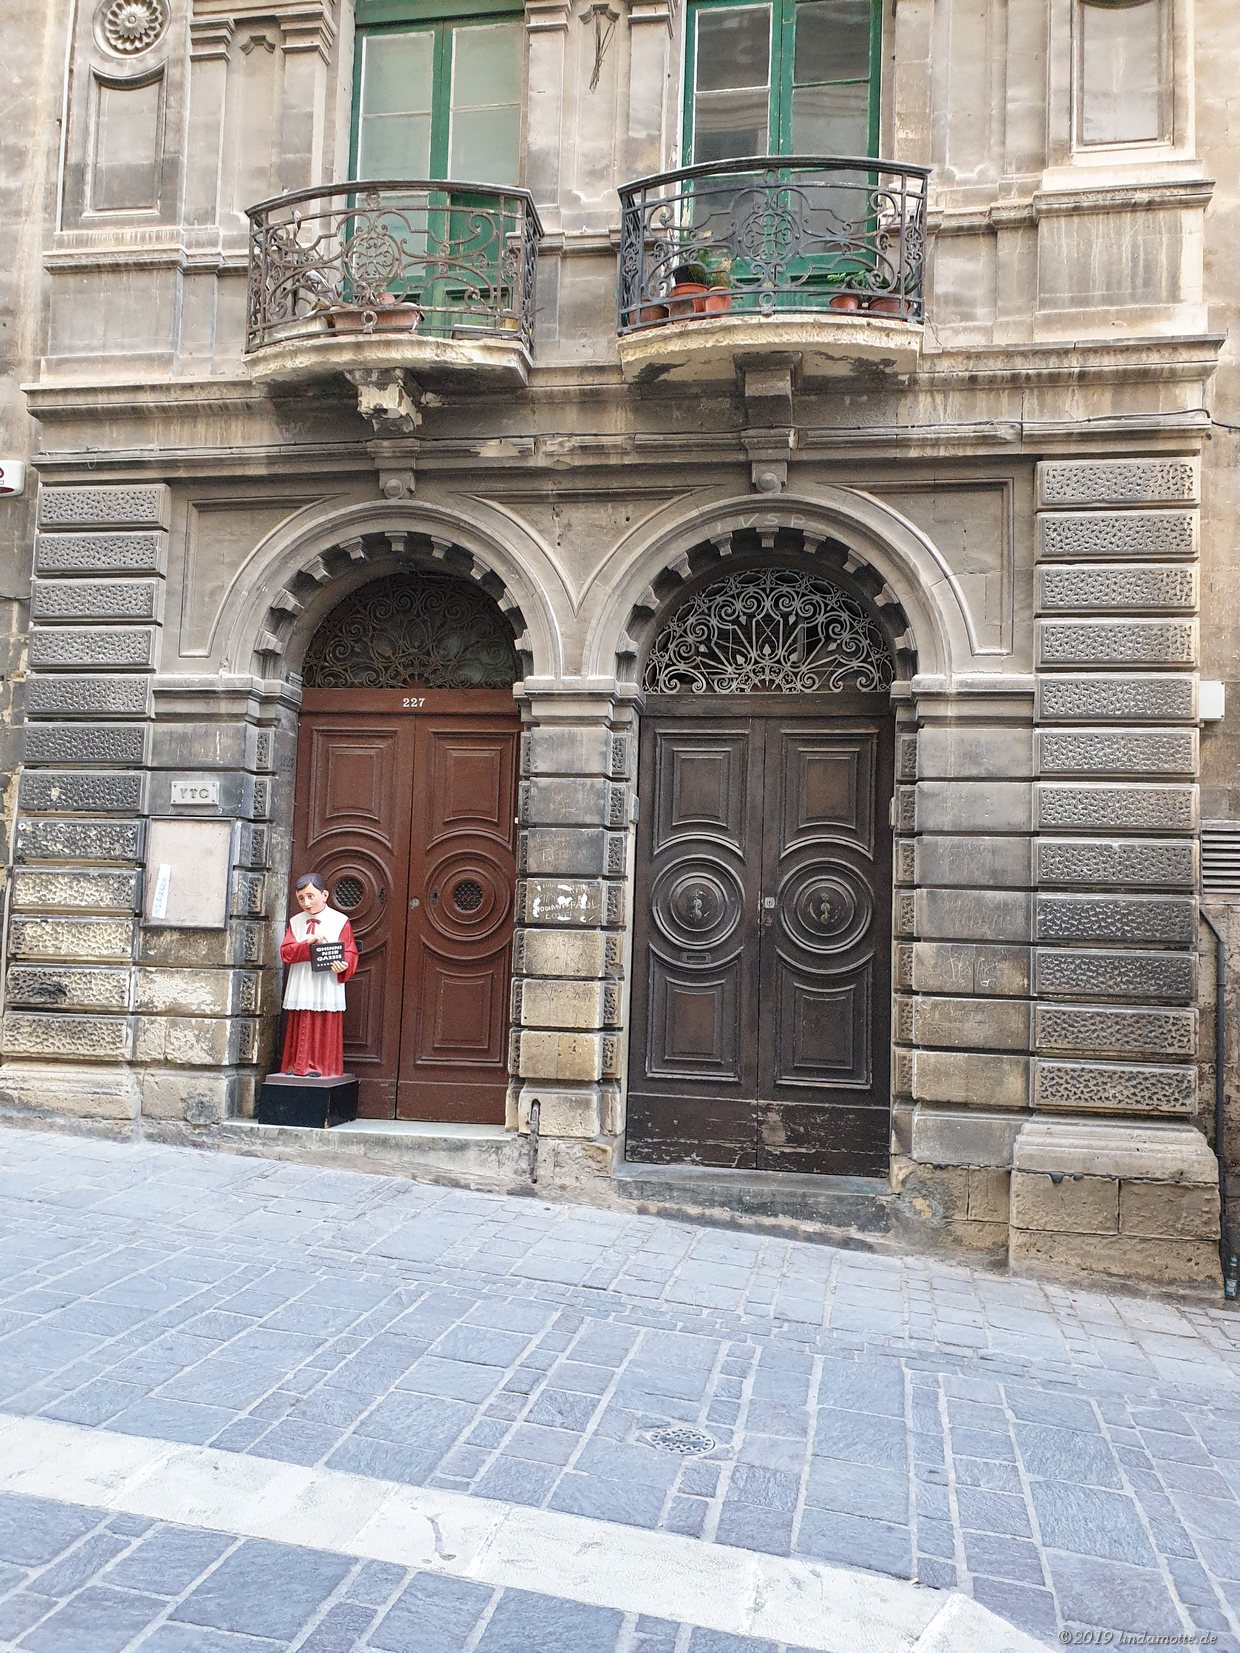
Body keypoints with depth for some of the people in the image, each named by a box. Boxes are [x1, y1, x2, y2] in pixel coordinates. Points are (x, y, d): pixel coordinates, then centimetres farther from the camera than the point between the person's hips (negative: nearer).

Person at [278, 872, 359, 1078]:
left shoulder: (340, 921, 2)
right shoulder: (295, 922, 12)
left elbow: (350, 953, -1)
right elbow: (286, 952, 1)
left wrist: (344, 965, -23)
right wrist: (308, 943, -16)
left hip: (327, 990, -3)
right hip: (300, 990, 3)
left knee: (325, 1030, -3)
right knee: (299, 1029, 5)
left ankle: (322, 1067, 3)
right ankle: (298, 1066, 13)